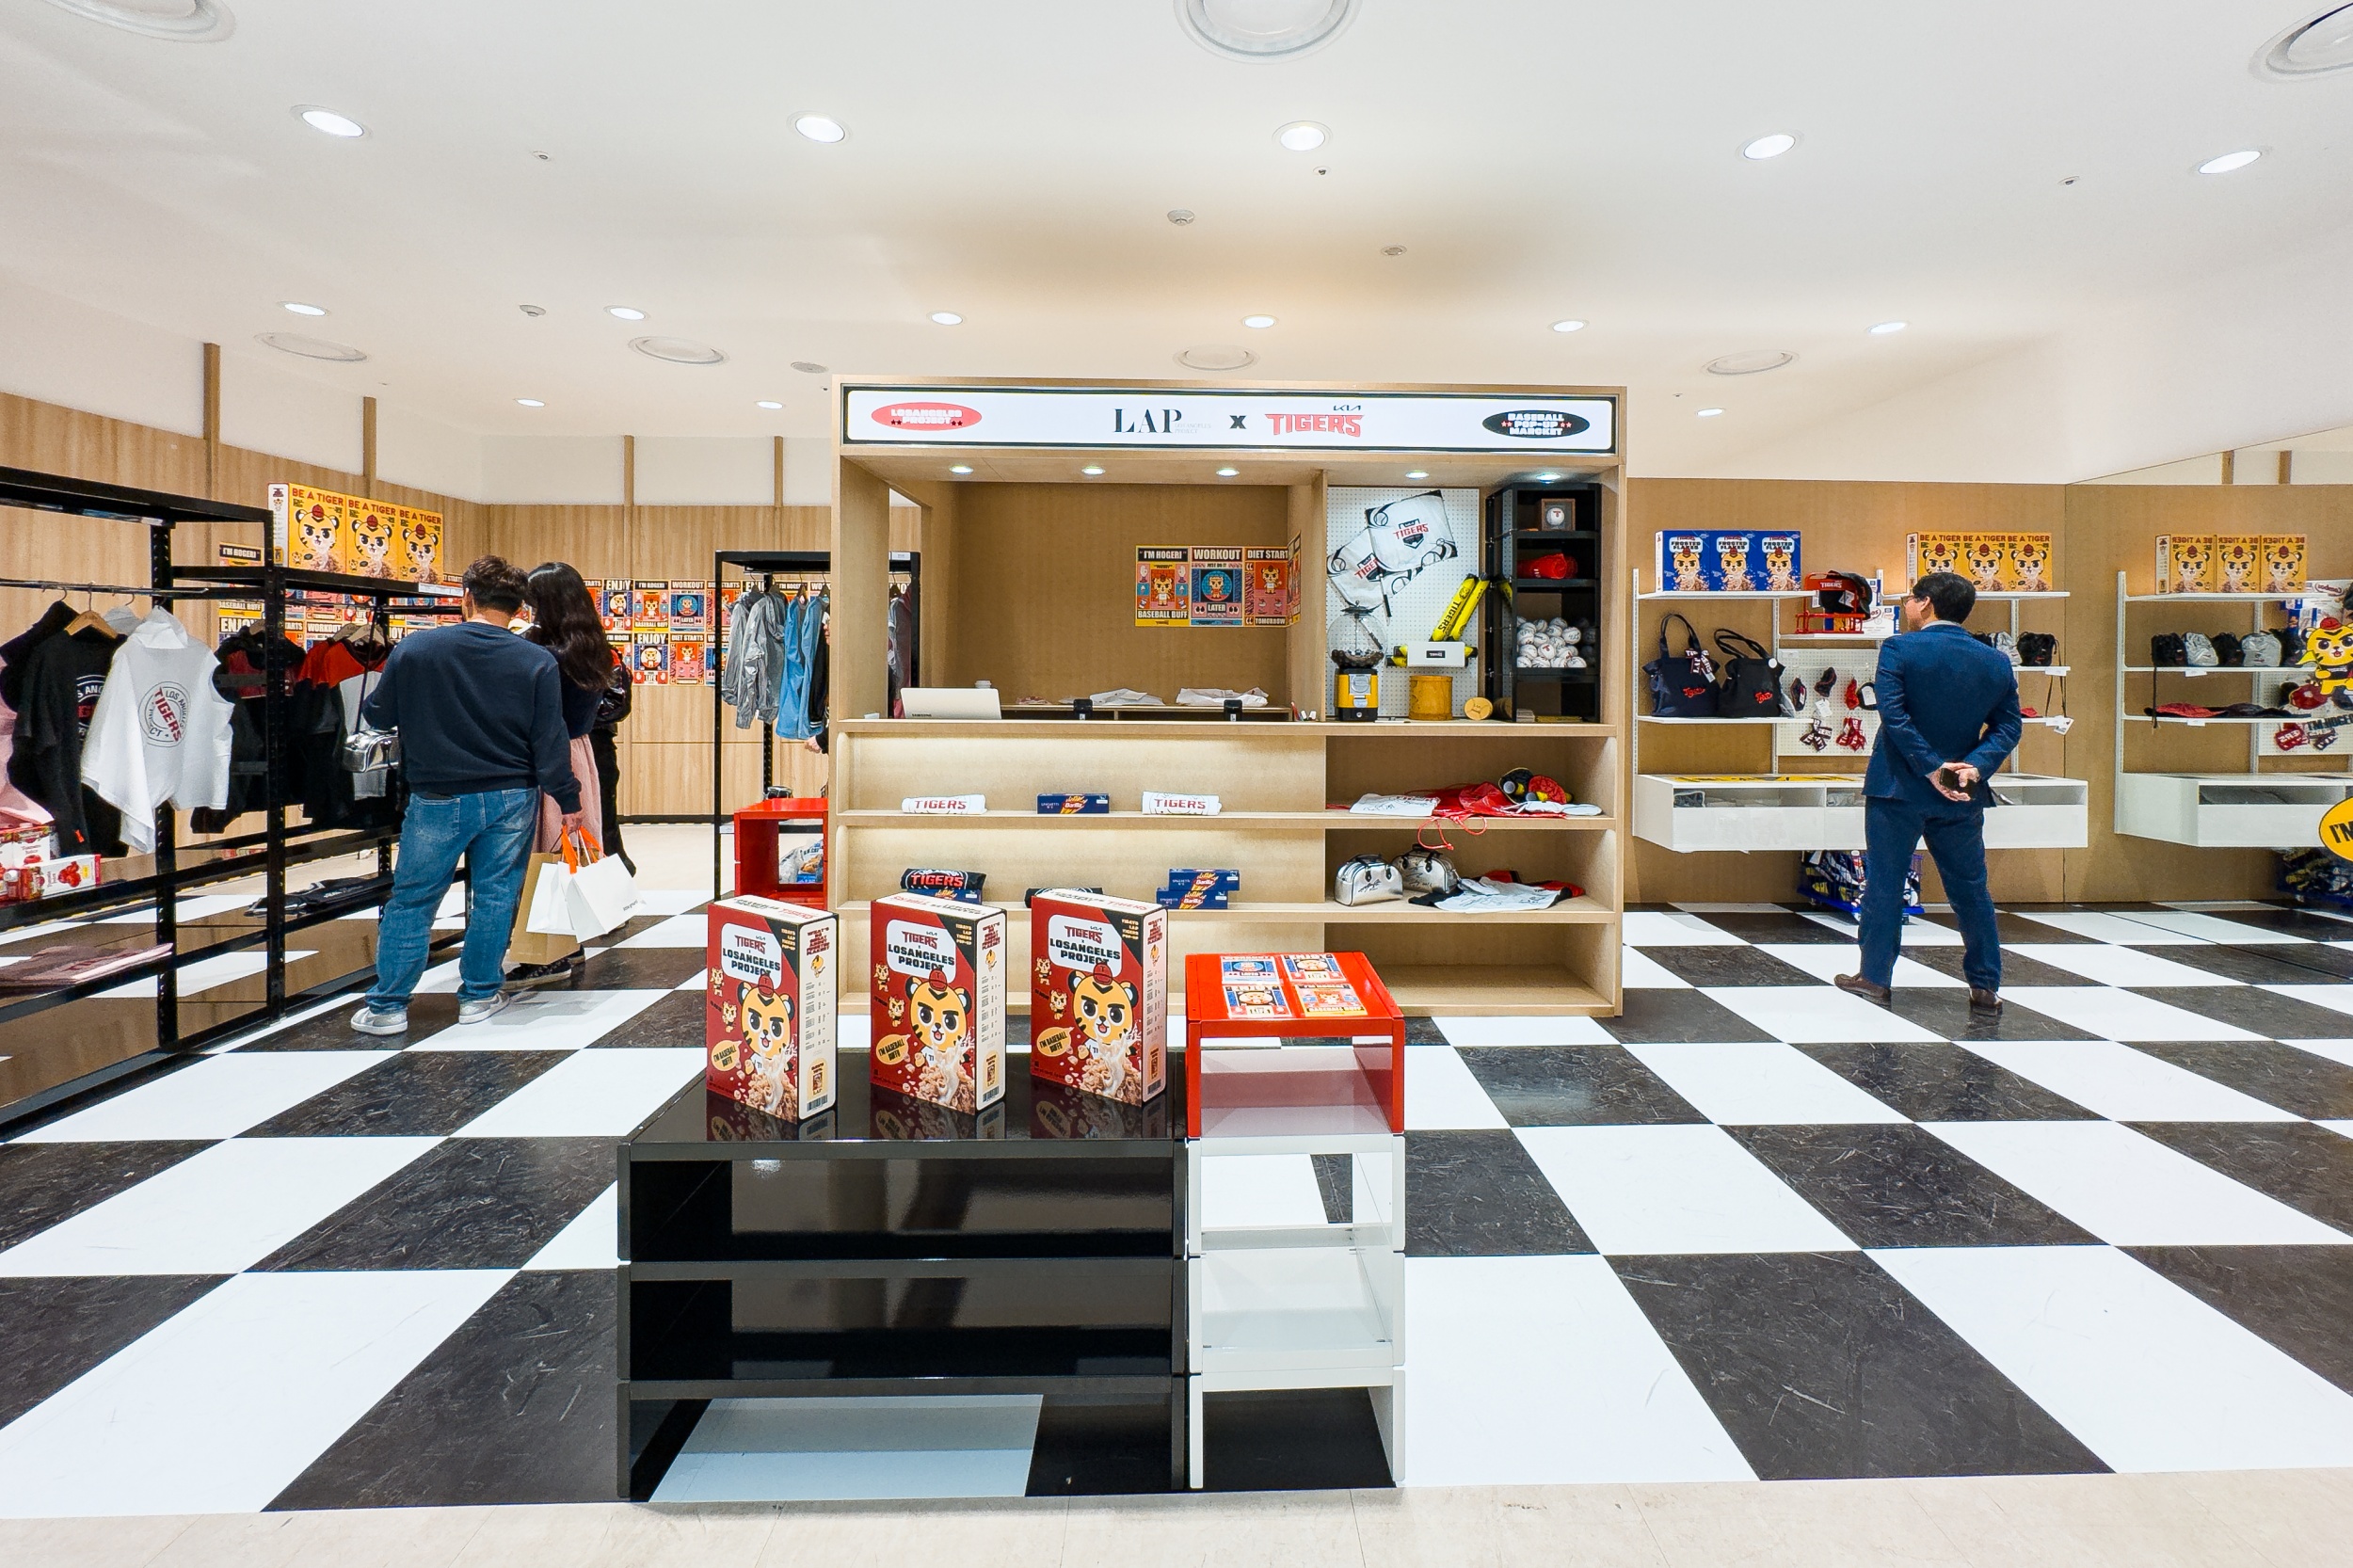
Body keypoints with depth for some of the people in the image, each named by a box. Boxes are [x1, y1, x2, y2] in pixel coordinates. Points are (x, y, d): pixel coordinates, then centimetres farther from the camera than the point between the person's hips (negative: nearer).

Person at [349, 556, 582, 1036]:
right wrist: (568, 801, 0)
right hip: (509, 798, 1)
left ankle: (387, 1006, 16)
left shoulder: (413, 649, -6)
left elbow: (377, 715, 5)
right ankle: (480, 995, 19)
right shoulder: (537, 662, -6)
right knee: (495, 897, 11)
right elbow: (550, 741, -6)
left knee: (411, 901, 10)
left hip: (437, 799, 0)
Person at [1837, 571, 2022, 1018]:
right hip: (1961, 797, 4)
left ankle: (1876, 977, 12)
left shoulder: (1899, 650, -10)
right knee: (1971, 889, 13)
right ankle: (1985, 989, 19)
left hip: (1898, 789, -4)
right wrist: (1974, 766, -10)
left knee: (1884, 883, 6)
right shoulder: (1996, 662, 5)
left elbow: (1894, 716, -19)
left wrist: (1931, 767, -15)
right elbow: (2007, 726, 0)